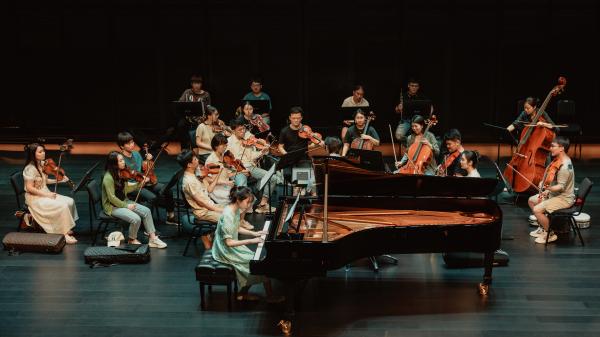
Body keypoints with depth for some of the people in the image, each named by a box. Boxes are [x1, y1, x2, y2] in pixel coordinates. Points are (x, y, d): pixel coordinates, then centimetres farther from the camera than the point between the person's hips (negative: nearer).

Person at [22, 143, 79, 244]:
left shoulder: (42, 164, 5)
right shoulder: (30, 169, -20)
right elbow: (30, 188, -23)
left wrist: (59, 180, 3)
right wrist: (47, 194, -22)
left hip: (45, 193, 8)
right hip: (35, 198, -8)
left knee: (69, 201, -8)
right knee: (62, 206, -25)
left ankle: (66, 228, 1)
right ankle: (64, 233, -15)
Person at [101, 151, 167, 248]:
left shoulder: (121, 174, 3)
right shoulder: (108, 178, -22)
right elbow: (112, 198, -22)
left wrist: (140, 184, 0)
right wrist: (126, 206, -17)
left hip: (124, 202, 9)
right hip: (112, 206, -9)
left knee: (146, 211, -7)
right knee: (136, 219, -26)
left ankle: (152, 238, -5)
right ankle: (132, 240, 2)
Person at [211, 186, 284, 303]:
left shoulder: (236, 209, -1)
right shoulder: (228, 216, -30)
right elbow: (229, 242, -29)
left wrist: (254, 233, 5)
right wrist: (250, 241, -29)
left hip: (233, 247, 9)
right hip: (226, 252, -9)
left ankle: (243, 294, 15)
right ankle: (270, 296, 9)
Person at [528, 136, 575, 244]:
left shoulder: (564, 166, -28)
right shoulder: (558, 160, 4)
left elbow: (561, 187, -27)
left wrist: (548, 188, -41)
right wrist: (547, 190, 3)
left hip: (564, 198, -10)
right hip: (554, 193, 10)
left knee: (537, 210, -21)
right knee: (532, 201, 15)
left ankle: (550, 234, -2)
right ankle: (542, 228, 25)